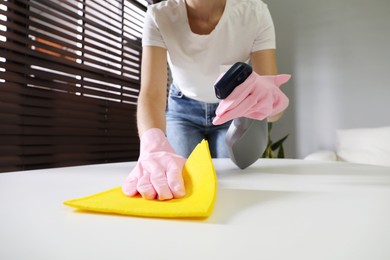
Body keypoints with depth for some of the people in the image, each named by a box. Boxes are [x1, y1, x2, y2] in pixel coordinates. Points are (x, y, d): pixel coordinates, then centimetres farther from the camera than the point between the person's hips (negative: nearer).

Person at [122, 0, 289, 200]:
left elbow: (272, 95, -33)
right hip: (183, 110, 0)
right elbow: (151, 94, -37)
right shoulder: (158, 17, -26)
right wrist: (154, 146, -58)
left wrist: (267, 100, -58)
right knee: (183, 185, -6)